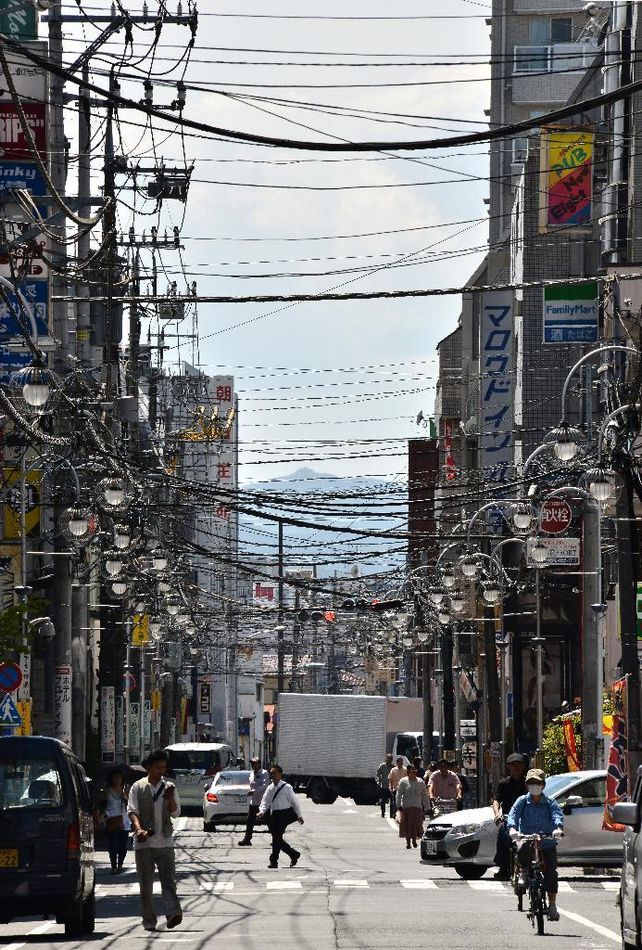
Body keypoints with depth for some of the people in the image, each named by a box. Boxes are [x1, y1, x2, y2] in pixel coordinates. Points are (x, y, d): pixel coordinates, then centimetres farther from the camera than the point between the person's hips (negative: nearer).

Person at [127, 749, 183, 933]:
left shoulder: (169, 788, 11)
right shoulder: (137, 787, 5)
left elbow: (176, 813, 6)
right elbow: (132, 811, -4)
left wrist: (170, 799, -14)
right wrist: (139, 829, -21)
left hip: (165, 842, 1)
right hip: (143, 843, -1)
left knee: (168, 880, -12)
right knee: (145, 884, 3)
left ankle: (173, 914, -23)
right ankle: (149, 921, 10)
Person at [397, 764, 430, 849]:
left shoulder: (420, 782, 8)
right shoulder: (403, 782, 2)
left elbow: (425, 795, 12)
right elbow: (399, 794, 0)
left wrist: (426, 807, 10)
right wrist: (399, 805, -7)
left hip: (417, 807, 2)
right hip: (406, 806, -2)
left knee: (416, 824, -2)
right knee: (407, 824, -2)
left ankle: (414, 840, 13)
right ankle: (408, 842, 7)